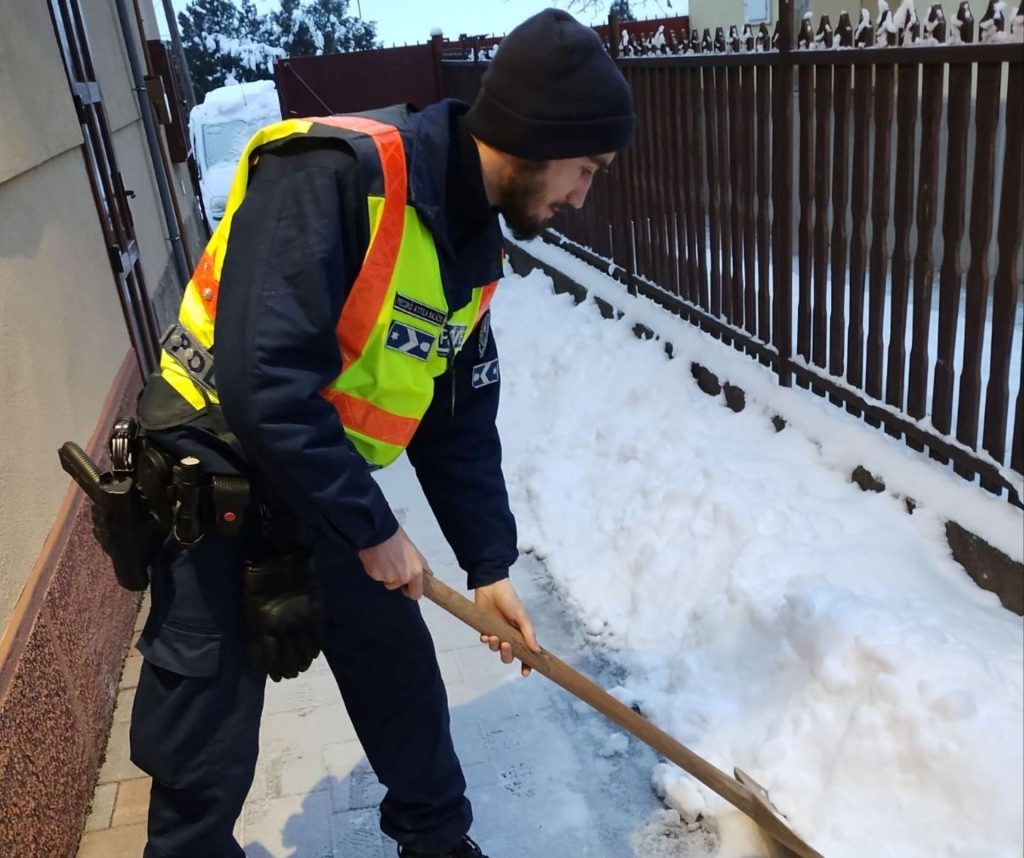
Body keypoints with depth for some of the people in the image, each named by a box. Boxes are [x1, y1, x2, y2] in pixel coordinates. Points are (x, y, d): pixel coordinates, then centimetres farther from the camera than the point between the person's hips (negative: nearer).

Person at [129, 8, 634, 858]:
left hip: (325, 490, 7)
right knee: (205, 755, 6)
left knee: (403, 678, 17)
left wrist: (489, 564, 3)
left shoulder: (475, 250, 0)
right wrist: (372, 530, -23)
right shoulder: (335, 174, -27)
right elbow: (262, 381, -32)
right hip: (210, 488, -7)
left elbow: (460, 422, 6)